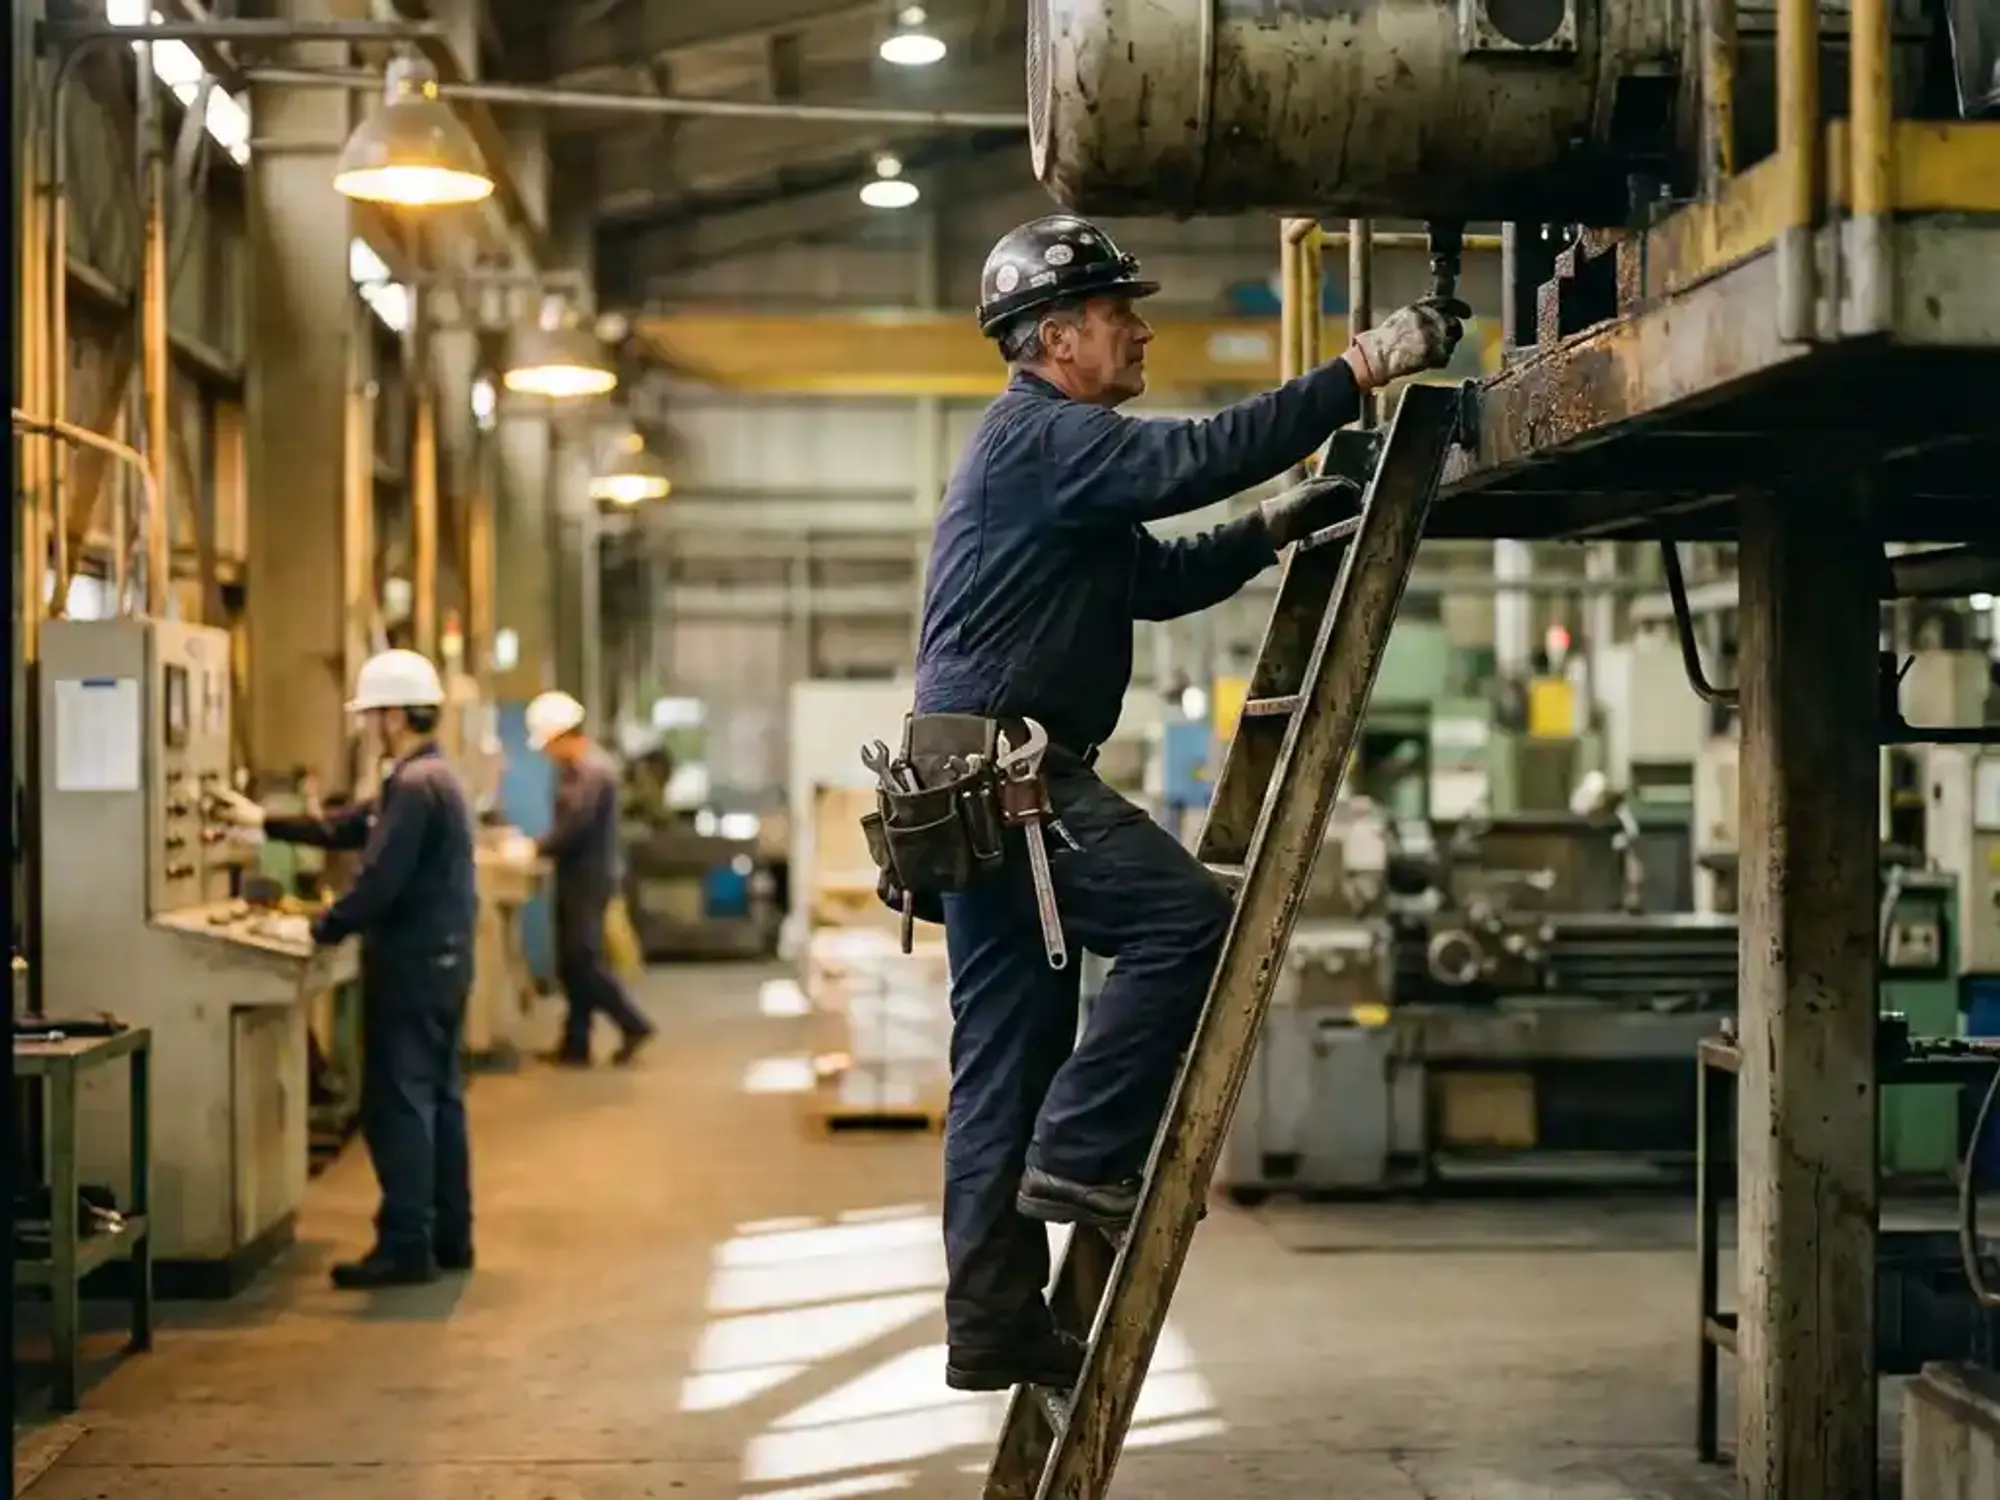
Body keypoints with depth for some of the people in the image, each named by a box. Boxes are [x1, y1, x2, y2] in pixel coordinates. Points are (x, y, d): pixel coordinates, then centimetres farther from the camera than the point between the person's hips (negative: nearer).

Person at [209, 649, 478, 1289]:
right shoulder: (434, 777, 15)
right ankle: (448, 1237, 18)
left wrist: (320, 930, -12)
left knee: (398, 1104, -6)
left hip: (411, 966, -10)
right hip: (440, 962, 10)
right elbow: (347, 826, 22)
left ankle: (406, 1246, -4)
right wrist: (264, 821, 22)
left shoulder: (414, 785, -19)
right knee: (438, 1098, 13)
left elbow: (379, 881, -23)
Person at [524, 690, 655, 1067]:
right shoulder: (575, 769, 14)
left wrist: (534, 849, -14)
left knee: (584, 960, -8)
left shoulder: (593, 771, -18)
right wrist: (541, 847, 1)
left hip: (588, 879, -10)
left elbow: (573, 827, -23)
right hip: (577, 877, 10)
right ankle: (576, 1044, 13)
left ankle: (633, 1025, 2)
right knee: (572, 964, 9)